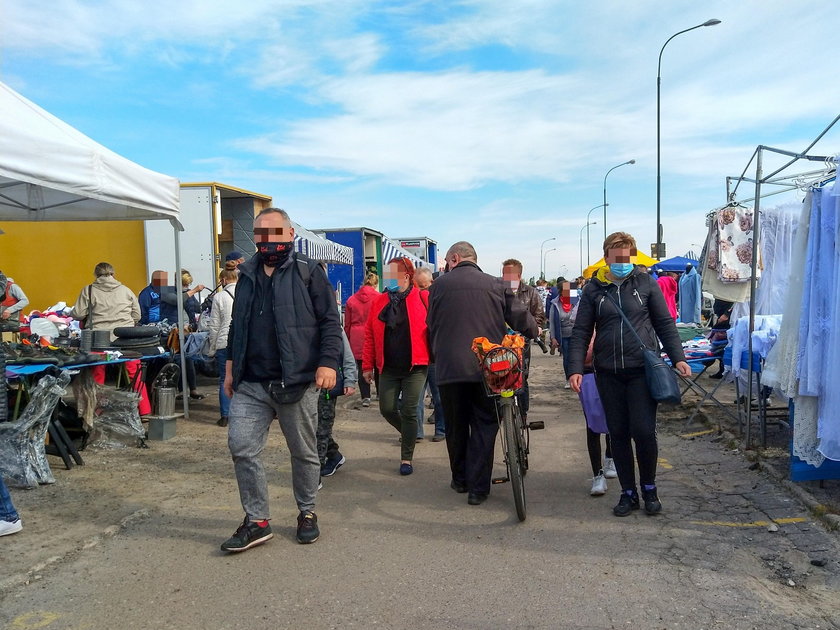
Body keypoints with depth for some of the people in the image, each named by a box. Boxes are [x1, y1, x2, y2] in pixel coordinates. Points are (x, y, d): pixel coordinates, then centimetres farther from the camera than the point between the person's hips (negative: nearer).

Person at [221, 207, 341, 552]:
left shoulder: (308, 272, -3)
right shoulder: (247, 275, 14)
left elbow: (330, 321, -6)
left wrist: (327, 362, -16)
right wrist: (231, 365, 17)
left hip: (297, 382, -4)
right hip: (250, 384, 5)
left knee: (304, 452, 8)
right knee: (242, 448, -1)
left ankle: (307, 513, 29)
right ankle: (257, 521, 14)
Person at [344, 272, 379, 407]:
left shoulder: (351, 299, 5)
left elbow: (347, 324, 9)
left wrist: (347, 340, 16)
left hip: (357, 338, 1)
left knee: (362, 367, 5)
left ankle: (365, 397, 2)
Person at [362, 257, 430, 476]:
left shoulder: (422, 298, -4)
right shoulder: (379, 301, 6)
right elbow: (370, 335, 6)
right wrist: (368, 365, 3)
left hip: (415, 366, -4)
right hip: (389, 367, 4)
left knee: (408, 411, -1)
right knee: (387, 409, 4)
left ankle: (406, 458, 14)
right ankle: (409, 433, 36)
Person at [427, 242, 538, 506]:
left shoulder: (440, 285, 2)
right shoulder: (496, 285, 2)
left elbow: (432, 326, 8)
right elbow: (521, 317, 4)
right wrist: (533, 333, 25)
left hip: (449, 368, 1)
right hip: (487, 368, 0)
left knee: (456, 426, 15)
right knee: (484, 426, 8)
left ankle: (460, 479, 29)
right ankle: (478, 488, 6)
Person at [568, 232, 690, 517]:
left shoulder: (645, 283, 3)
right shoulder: (594, 289, 4)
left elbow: (665, 323, 6)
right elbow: (581, 332, 3)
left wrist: (678, 358, -2)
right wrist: (575, 369, -6)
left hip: (643, 370, -1)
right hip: (608, 373, 2)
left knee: (643, 432, -5)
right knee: (618, 434, 7)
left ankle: (649, 488, 20)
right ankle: (628, 492, 22)